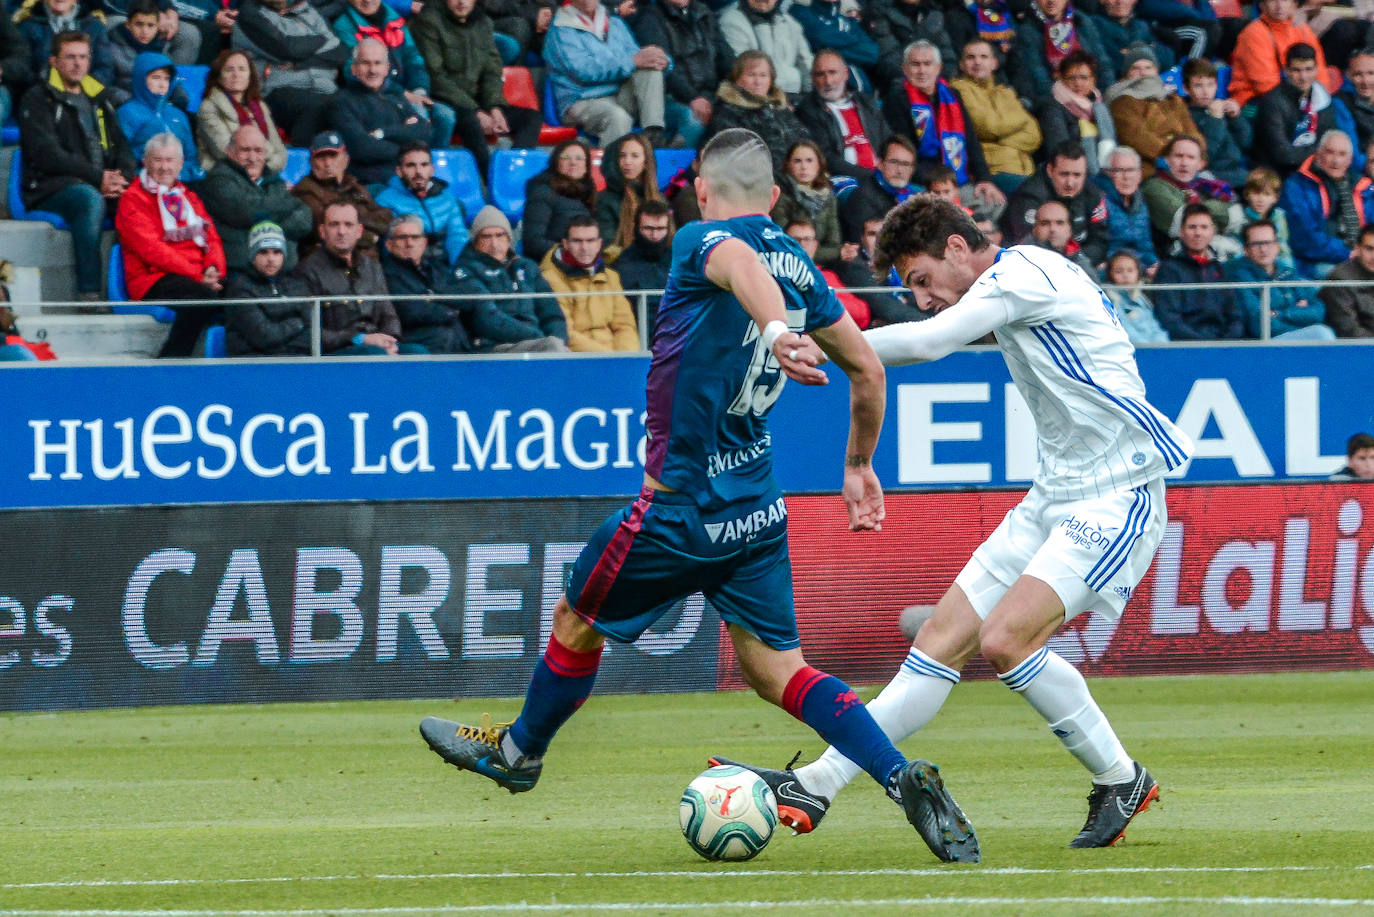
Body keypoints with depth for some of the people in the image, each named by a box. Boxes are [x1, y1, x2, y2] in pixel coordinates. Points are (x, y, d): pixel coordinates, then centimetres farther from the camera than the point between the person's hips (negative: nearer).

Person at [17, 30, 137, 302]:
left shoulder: (99, 100, 25)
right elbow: (46, 154, -8)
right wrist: (98, 177, -16)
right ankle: (89, 292, -41)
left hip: (104, 187, 5)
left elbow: (122, 147, 18)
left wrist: (121, 177, -7)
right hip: (49, 187, -5)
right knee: (90, 199, -38)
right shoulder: (39, 100, 5)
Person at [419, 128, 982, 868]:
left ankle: (517, 750, 38)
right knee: (776, 668, 6)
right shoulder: (799, 266, 9)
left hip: (682, 505, -7)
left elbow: (743, 265, -38)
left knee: (576, 626, 17)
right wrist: (859, 467, 27)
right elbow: (866, 369, 14)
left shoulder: (701, 241, -13)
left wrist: (773, 328, -59)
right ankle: (904, 779, -12)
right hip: (758, 508, 7)